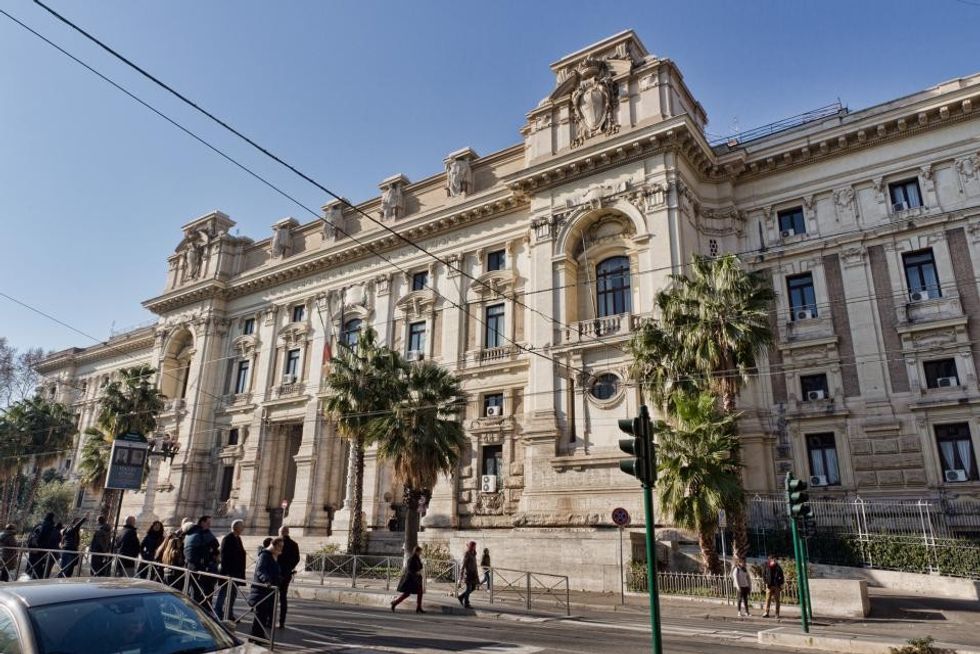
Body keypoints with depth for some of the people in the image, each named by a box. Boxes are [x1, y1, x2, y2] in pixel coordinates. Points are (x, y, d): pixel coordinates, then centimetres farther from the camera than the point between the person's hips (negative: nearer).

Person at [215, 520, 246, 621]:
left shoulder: (238, 538, 13)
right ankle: (218, 614, 9)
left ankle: (230, 615, 20)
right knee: (223, 593, 0)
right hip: (228, 572, -9)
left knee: (233, 594, 13)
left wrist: (242, 572, 12)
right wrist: (226, 571, -21)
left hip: (236, 572, 9)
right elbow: (224, 556, -18)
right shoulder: (227, 538, -13)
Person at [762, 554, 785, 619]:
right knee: (768, 599, -2)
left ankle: (777, 614, 10)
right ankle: (766, 612, 3)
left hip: (777, 586, 1)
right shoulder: (766, 567, 1)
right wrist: (765, 582, -5)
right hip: (769, 586, -1)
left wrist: (781, 584, 1)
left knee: (777, 600, 4)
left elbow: (781, 576, 9)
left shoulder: (778, 567, 4)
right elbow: (763, 575, 5)